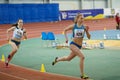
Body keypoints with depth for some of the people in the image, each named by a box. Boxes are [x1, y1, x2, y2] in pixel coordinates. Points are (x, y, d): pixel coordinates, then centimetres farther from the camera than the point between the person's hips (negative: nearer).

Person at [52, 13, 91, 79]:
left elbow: (89, 37, -4)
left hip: (79, 46, 4)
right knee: (82, 57, -24)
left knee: (68, 58, 22)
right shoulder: (73, 26, -6)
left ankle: (57, 59, 51)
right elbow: (65, 30, 12)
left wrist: (87, 31, -20)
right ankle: (82, 75, -15)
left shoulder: (84, 27, -3)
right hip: (73, 44, -4)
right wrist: (66, 38, 1)